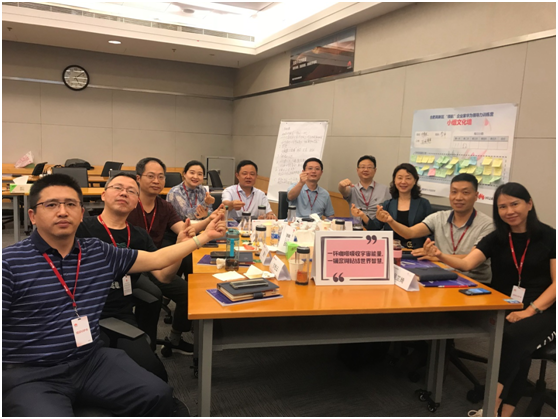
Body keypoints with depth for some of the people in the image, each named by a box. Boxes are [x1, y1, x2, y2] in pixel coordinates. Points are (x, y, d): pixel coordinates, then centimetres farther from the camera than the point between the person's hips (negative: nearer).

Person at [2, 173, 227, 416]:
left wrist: (204, 237, 13)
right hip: (29, 374, -4)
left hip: (92, 361, 5)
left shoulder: (100, 254, 6)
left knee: (158, 395, -9)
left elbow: (157, 259, 13)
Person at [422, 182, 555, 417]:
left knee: (514, 336, -31)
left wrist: (530, 311, -21)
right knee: (518, 349, -27)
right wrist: (440, 256, -32)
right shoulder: (496, 238, 5)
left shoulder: (549, 237, -2)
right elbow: (466, 263, -10)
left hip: (542, 311, -3)